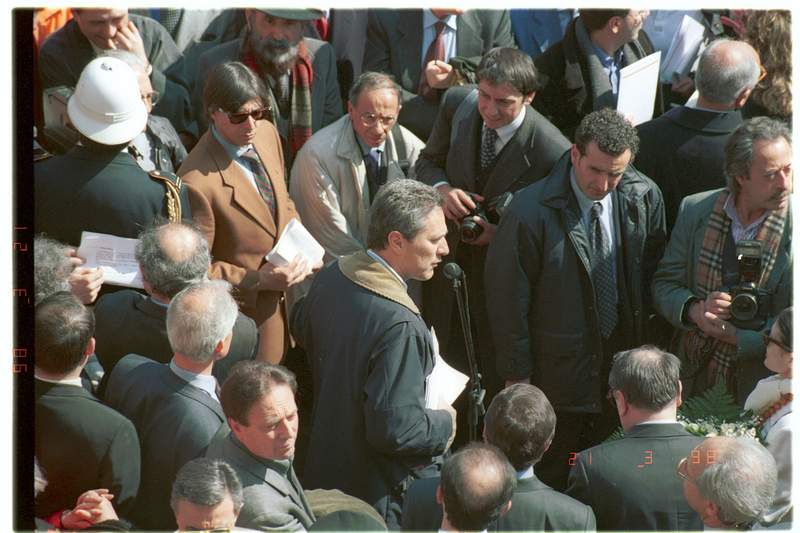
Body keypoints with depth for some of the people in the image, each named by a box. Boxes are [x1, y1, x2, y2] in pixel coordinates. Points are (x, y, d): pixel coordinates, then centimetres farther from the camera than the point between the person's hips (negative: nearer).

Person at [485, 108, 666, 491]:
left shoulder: (644, 198, -7)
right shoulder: (530, 212, -21)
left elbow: (653, 274, 6)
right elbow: (508, 297, -14)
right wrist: (517, 374, -10)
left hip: (621, 358, 4)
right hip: (556, 369, -4)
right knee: (552, 477, 9)